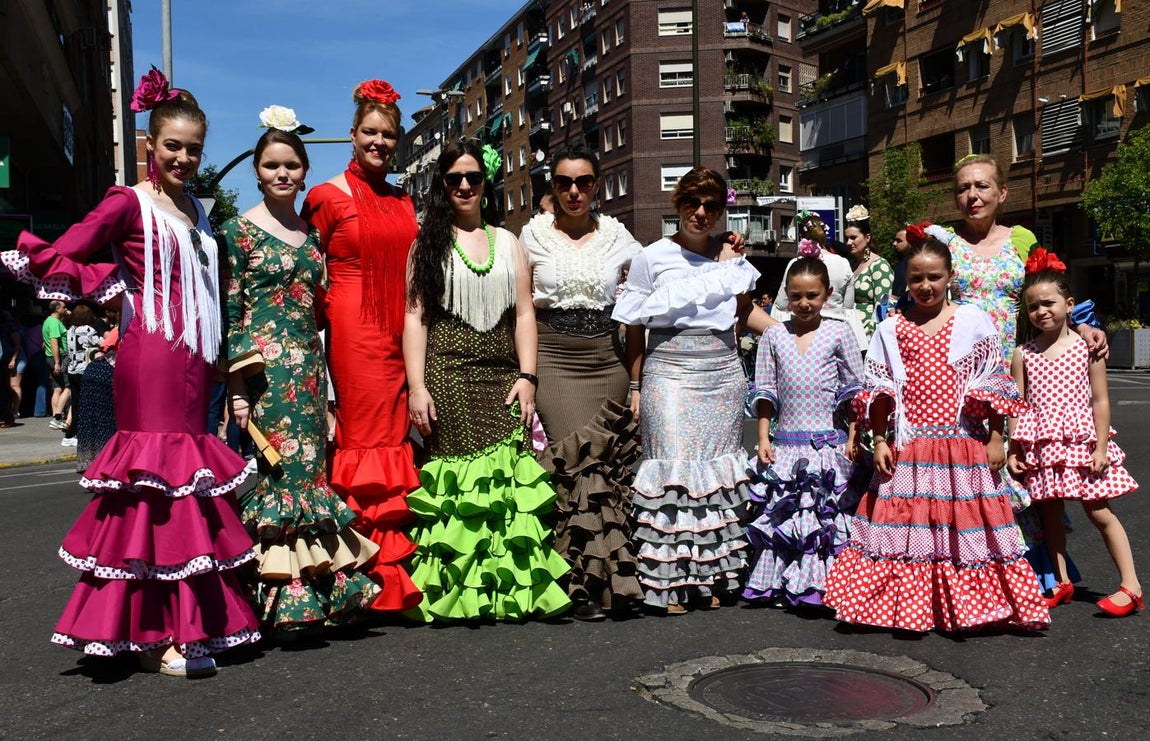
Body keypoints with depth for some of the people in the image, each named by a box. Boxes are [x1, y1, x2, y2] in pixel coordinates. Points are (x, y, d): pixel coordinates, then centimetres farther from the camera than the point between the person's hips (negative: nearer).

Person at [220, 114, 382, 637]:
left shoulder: (311, 234, 16)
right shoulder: (239, 231, 0)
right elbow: (230, 313, -6)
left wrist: (325, 383, 15)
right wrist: (236, 385, -13)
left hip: (308, 369, 6)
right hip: (264, 369, -6)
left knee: (309, 472, 5)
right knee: (274, 473, -8)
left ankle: (310, 593, 11)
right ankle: (279, 599, -1)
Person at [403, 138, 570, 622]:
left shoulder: (509, 244, 17)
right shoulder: (428, 243, 9)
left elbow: (524, 313, 12)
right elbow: (415, 317, 2)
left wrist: (527, 376, 0)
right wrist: (416, 386, -7)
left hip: (501, 378, 2)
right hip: (447, 377, -2)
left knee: (507, 478, -4)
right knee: (456, 478, -6)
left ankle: (510, 590, 2)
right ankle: (456, 591, 1)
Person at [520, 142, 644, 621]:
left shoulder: (616, 235, 9)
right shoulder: (534, 233, 5)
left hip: (606, 363, 2)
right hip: (555, 362, -2)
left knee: (612, 465, -2)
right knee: (579, 461, -12)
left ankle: (612, 578, 12)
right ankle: (584, 584, -4)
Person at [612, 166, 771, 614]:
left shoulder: (731, 260, 10)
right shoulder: (652, 257, 1)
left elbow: (747, 312, 23)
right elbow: (635, 328, 3)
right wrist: (635, 386, 0)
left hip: (723, 375, 4)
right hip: (669, 375, -3)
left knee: (718, 471, 5)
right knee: (673, 465, -8)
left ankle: (710, 577, 15)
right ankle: (669, 582, -1)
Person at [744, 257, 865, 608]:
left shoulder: (839, 333, 2)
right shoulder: (774, 336, 6)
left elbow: (853, 390, 5)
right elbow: (764, 391, 8)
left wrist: (854, 437, -2)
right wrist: (763, 438, 2)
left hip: (830, 444, -1)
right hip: (786, 444, 2)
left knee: (829, 513, -1)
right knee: (782, 514, 3)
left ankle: (823, 585, 10)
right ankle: (779, 584, 14)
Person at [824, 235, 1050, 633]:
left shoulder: (975, 321, 3)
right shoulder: (890, 329, 6)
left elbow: (993, 385, 4)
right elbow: (877, 392, 7)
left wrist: (996, 438, 0)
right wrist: (880, 442, 1)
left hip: (965, 446, -1)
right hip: (908, 448, 1)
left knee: (965, 527, 2)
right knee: (907, 525, 2)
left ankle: (972, 604, 15)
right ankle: (909, 605, 12)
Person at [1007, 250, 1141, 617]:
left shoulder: (1087, 348, -3)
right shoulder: (1023, 354, 3)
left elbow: (1100, 401, -3)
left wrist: (1101, 447, -8)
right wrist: (1013, 450, 0)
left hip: (1082, 440, -3)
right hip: (1042, 445, 3)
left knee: (1099, 512, 0)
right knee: (1050, 513, 9)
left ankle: (1131, 586, 8)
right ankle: (1062, 583, 21)